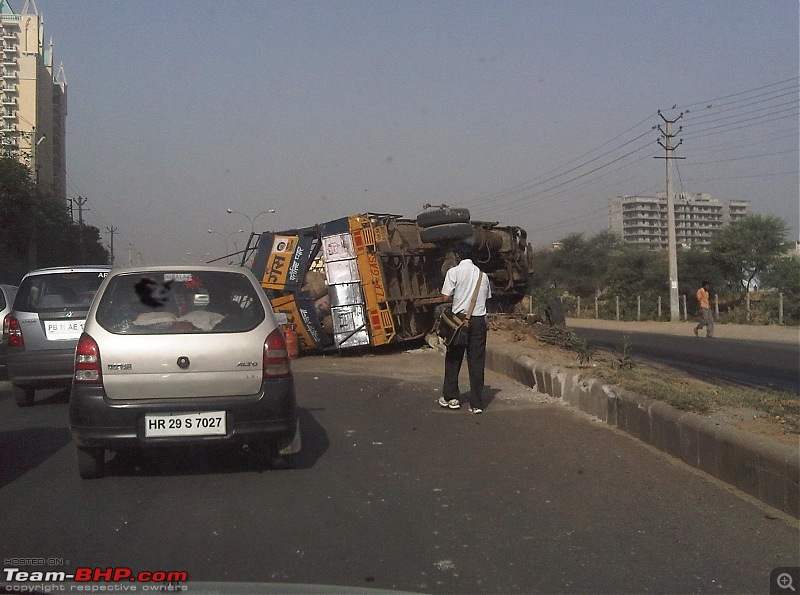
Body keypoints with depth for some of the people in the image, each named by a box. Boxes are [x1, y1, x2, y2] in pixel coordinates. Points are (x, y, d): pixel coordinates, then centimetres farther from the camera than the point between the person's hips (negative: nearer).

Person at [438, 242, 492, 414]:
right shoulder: (482, 274, 8)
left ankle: (451, 397, 19)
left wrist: (457, 298, 9)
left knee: (453, 359, 12)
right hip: (479, 320, 3)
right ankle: (477, 403, 4)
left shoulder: (454, 272, -6)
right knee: (477, 362, 4)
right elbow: (487, 297, 13)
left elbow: (446, 297, -10)